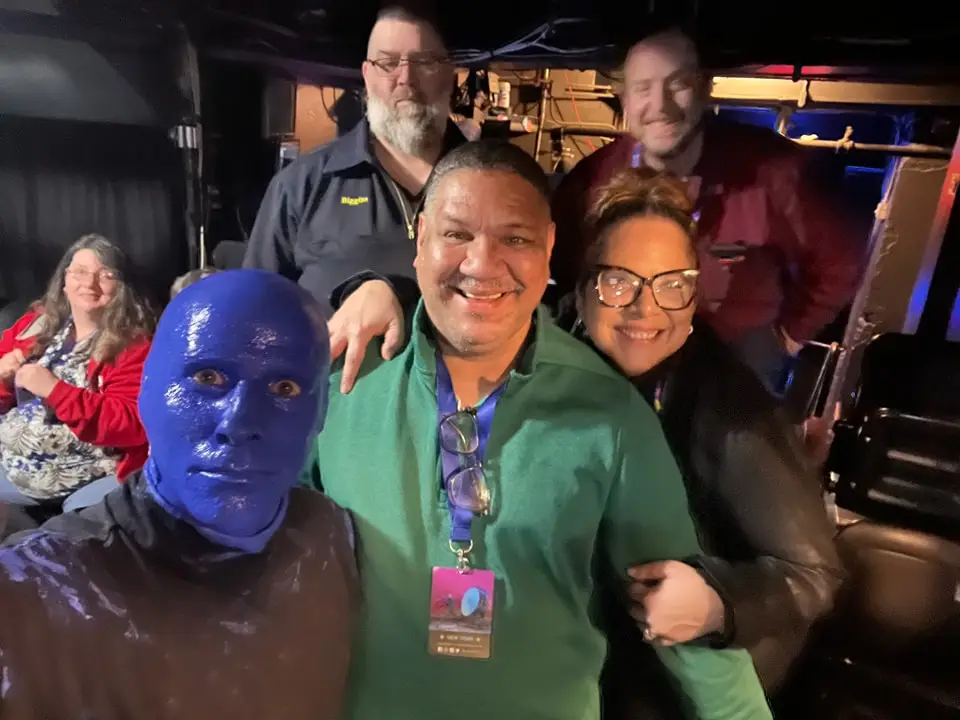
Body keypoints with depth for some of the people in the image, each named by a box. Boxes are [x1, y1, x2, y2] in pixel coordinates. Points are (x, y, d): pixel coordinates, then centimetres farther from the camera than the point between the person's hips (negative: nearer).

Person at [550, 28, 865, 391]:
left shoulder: (769, 169, -25)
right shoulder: (594, 177, -21)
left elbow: (839, 261, -9)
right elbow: (562, 263, -2)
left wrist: (794, 330, -1)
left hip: (743, 351, -1)